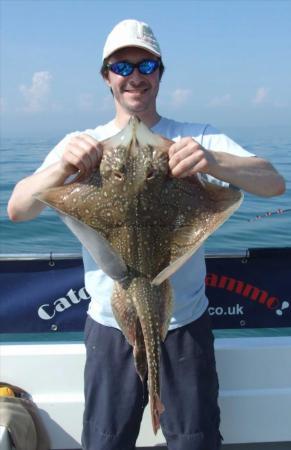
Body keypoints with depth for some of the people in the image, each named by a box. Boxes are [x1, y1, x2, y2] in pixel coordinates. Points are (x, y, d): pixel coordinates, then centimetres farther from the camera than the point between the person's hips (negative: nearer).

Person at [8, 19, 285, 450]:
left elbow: (274, 183, -14)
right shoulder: (82, 144, 1)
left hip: (186, 324, 0)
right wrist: (63, 167, -30)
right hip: (110, 327, 1)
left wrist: (212, 162, -35)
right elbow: (17, 209, -10)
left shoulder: (197, 140, -2)